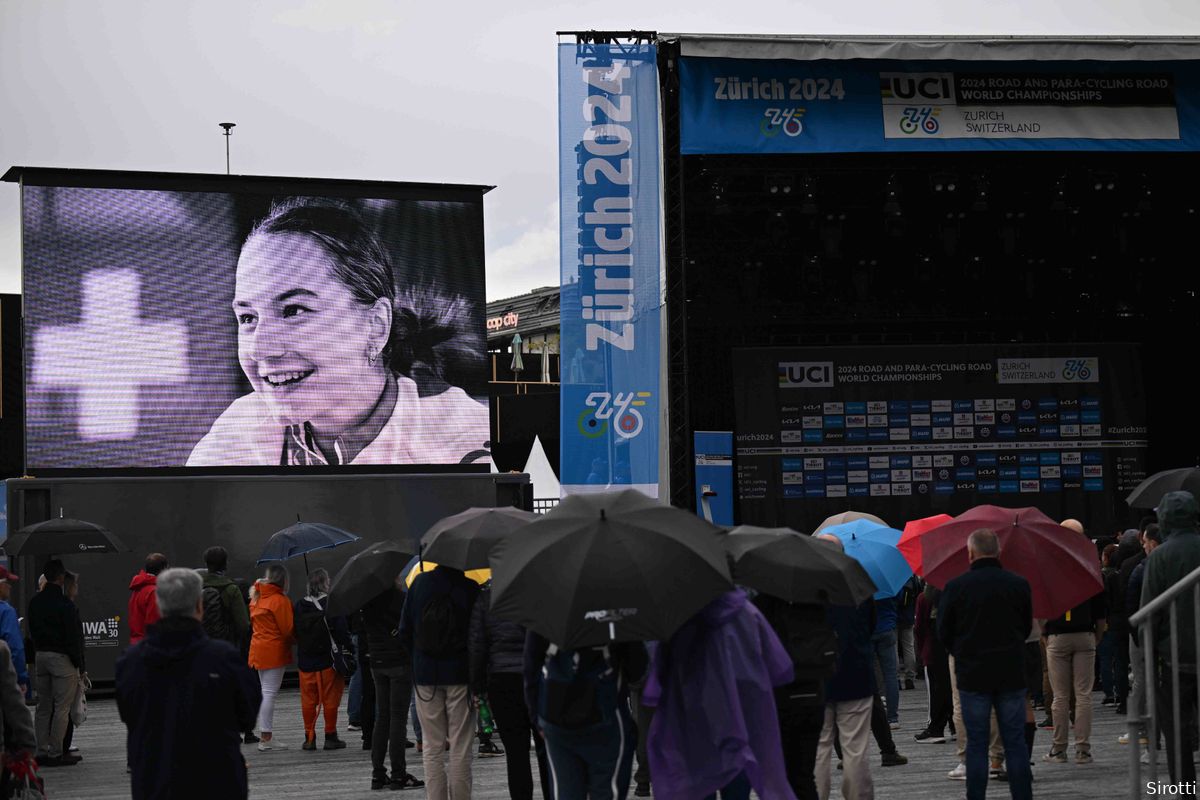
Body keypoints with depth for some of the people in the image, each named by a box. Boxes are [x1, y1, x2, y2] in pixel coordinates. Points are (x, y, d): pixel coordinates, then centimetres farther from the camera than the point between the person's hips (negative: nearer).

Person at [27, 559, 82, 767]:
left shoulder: (35, 602, 8)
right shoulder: (64, 604, -16)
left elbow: (32, 632, 13)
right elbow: (73, 635, -15)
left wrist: (33, 658, 17)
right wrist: (78, 663, -8)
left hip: (40, 656, 8)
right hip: (61, 657, -8)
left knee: (43, 707, 13)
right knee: (62, 707, -2)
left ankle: (41, 751, 14)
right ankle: (56, 753, -2)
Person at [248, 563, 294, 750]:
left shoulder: (257, 598, 11)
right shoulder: (280, 600, -13)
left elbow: (253, 624, 14)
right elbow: (287, 629, -12)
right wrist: (295, 639, 6)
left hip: (258, 649, 8)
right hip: (274, 650, -8)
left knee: (265, 692, 14)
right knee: (269, 693, -7)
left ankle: (265, 736, 15)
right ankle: (266, 738, -7)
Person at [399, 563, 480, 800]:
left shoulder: (420, 583, -1)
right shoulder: (470, 589, -9)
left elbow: (405, 632, 3)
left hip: (425, 675, 2)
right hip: (459, 673, -2)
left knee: (432, 747, 9)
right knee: (461, 748, 3)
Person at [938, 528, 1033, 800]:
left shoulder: (956, 586, -8)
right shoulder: (1019, 584, 0)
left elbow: (943, 632, 0)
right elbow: (1027, 627, 11)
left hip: (972, 675, -2)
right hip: (1012, 674, 2)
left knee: (976, 744, 5)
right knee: (1015, 742, 7)